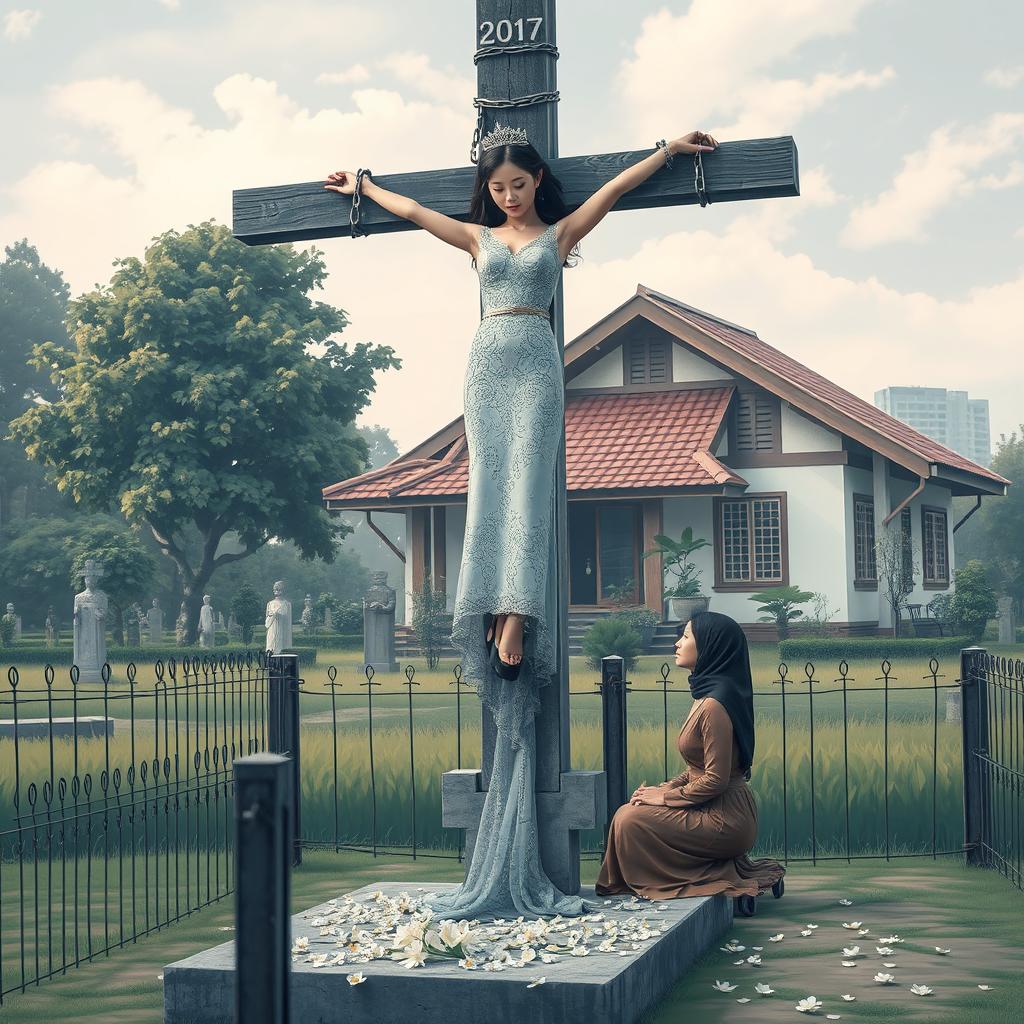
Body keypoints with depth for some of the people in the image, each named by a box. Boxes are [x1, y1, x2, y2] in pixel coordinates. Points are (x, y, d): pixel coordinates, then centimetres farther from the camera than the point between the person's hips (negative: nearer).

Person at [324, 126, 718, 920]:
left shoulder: (561, 233, 13)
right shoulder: (479, 239, 20)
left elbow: (619, 186, 12)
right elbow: (413, 211, 30)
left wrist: (670, 149, 10)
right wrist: (362, 187, 39)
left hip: (536, 364, -3)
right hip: (487, 364, 3)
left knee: (525, 484, -15)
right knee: (491, 484, -9)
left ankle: (517, 615, -25)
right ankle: (499, 615, -15)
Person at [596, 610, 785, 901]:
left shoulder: (714, 704, -21)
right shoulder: (708, 694, 11)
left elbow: (715, 780, -22)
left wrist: (665, 797, -11)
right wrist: (667, 787, 4)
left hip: (725, 820, -10)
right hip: (723, 812, 10)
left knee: (630, 819, -12)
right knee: (631, 811, 12)